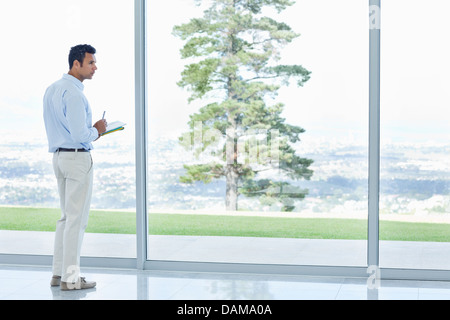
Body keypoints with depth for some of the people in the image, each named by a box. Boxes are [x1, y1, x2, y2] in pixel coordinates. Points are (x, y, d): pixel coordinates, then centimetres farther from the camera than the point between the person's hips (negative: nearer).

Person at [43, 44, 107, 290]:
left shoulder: (52, 89, 12)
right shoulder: (73, 93, -18)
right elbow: (80, 135, -23)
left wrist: (90, 132, 13)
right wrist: (96, 130, -4)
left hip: (59, 156, 10)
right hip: (78, 157, -10)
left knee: (66, 216, 16)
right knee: (77, 218, -4)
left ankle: (58, 273, 19)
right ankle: (71, 278, 1)